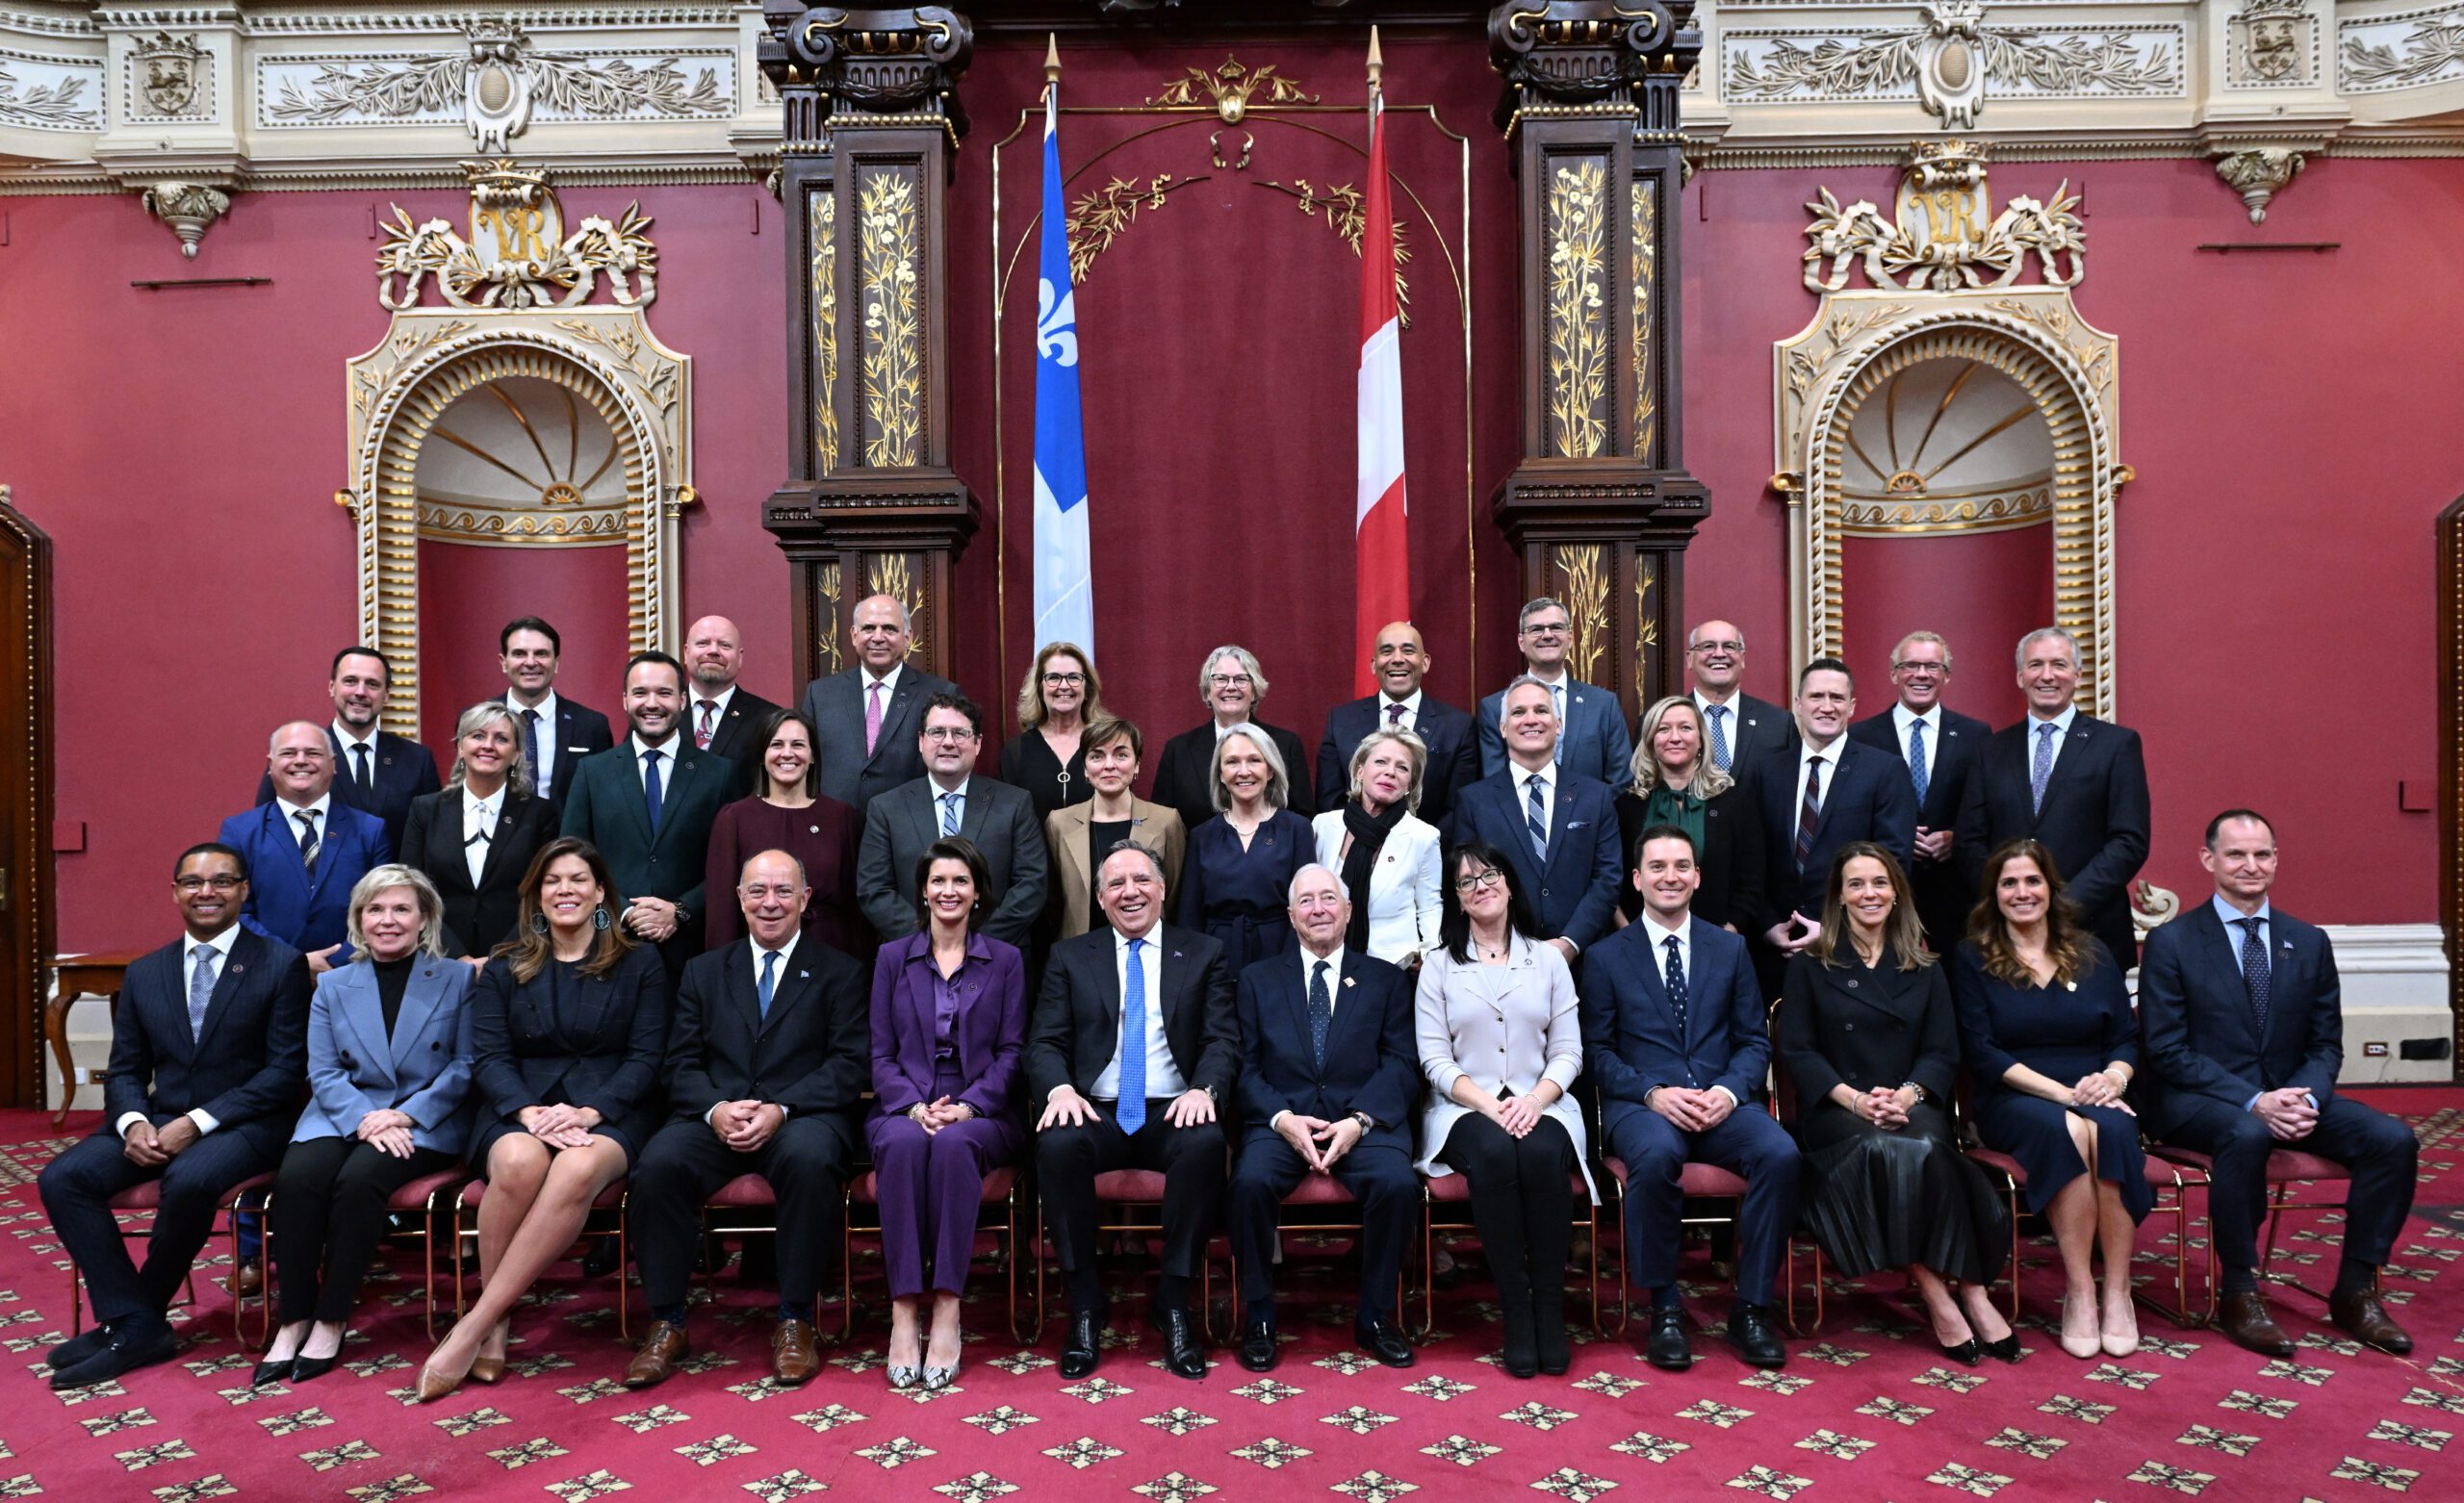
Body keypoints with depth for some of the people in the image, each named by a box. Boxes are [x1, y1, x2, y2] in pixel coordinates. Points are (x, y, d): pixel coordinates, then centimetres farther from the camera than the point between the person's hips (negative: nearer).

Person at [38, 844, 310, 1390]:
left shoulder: (281, 965, -3)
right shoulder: (144, 973, 13)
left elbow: (285, 1069, -9)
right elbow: (125, 1070, 12)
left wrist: (198, 1122, -17)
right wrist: (133, 1123, -10)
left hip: (243, 1124, -5)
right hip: (158, 1121, 5)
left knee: (189, 1180, -33)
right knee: (62, 1178, -17)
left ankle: (134, 1318, -8)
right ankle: (133, 1324, -12)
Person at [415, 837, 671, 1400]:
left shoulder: (640, 964, 10)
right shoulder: (504, 968, 15)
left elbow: (646, 1057, 2)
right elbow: (488, 1057, 5)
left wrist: (588, 1112, -15)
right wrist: (528, 1111, -16)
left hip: (610, 1111, -1)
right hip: (519, 1108, 2)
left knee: (578, 1170, -37)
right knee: (519, 1163, -36)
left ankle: (472, 1328, -29)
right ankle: (496, 1328, -20)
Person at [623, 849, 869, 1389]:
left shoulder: (840, 973, 12)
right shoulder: (704, 971, 20)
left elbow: (848, 1066, 0)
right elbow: (681, 1065, 11)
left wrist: (780, 1109, -15)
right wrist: (715, 1109, -11)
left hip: (801, 1118, -2)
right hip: (715, 1118, 3)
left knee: (810, 1157, -36)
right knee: (658, 1161, -29)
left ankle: (794, 1322, -22)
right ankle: (667, 1324, -15)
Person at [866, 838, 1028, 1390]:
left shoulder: (1006, 961, 12)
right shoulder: (892, 958, 14)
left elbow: (1011, 1051, 4)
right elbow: (881, 1053, 8)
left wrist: (967, 1106, -13)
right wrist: (914, 1106, -11)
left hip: (981, 1113, -1)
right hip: (904, 1109, 1)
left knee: (954, 1144, -35)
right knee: (904, 1144, -35)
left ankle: (947, 1310, -33)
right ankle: (903, 1313, -34)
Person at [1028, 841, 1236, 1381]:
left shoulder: (1203, 954, 14)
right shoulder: (1069, 957, 15)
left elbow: (1222, 1039, 4)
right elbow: (1045, 1042, 7)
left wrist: (1205, 1088, -17)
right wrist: (1059, 1088, -16)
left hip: (1172, 1113, 0)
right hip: (1096, 1113, 1)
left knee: (1207, 1142, -34)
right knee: (1058, 1143, -33)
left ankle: (1174, 1300, -18)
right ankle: (1085, 1303, -16)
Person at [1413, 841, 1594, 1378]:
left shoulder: (1548, 959, 14)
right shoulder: (1439, 963, 10)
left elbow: (1568, 1051, 8)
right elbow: (1434, 1058, 1)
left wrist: (1535, 1099, -12)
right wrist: (1488, 1104, -15)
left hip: (1538, 1106, 1)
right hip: (1465, 1108, -1)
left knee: (1542, 1155, -33)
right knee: (1494, 1155, -34)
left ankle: (1550, 1308, -21)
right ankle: (1515, 1310, -24)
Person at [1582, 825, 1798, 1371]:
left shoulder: (1730, 949, 15)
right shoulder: (1605, 957, 8)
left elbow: (1754, 1040, 12)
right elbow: (1597, 1051, 3)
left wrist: (1728, 1091, -9)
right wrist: (1653, 1093, -14)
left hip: (1720, 1101, 3)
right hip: (1641, 1103, -2)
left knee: (1780, 1153, -29)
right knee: (1655, 1155, -37)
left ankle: (1751, 1307, -13)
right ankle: (1664, 1308, -18)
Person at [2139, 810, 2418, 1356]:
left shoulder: (2310, 943, 10)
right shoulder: (2171, 942, -4)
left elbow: (2326, 1044, 9)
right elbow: (2167, 1050, -9)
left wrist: (2306, 1098, -13)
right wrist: (2253, 1102, -21)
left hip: (2290, 1094, 5)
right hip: (2198, 1100, -5)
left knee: (2394, 1139, -18)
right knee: (2246, 1135, -37)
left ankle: (2355, 1291, -3)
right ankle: (2239, 1294, -21)